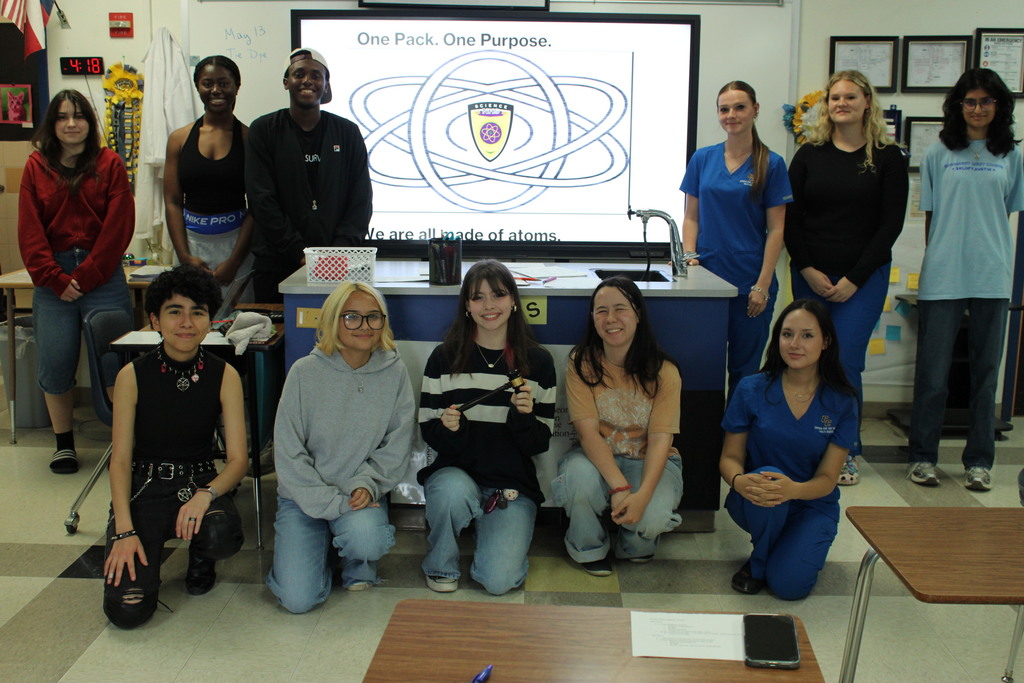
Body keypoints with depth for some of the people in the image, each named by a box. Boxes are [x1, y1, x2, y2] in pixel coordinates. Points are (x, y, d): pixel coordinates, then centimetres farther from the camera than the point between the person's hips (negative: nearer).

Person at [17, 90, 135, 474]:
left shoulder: (109, 165, 4)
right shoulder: (36, 168, 9)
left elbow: (119, 226, -3)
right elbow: (29, 231, 4)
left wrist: (86, 277, -8)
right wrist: (56, 279, -7)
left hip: (103, 279, -2)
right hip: (53, 281, 2)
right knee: (55, 364, 2)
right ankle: (64, 443, 17)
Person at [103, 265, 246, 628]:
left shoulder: (224, 376, -4)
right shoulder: (133, 376, -6)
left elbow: (238, 458, -6)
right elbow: (120, 459, -5)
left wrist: (206, 494, -27)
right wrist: (124, 530, -17)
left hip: (200, 484, 1)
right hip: (144, 487, -1)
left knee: (222, 536, -35)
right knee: (126, 609, -19)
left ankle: (200, 558, 5)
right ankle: (149, 547, 16)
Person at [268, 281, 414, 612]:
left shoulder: (394, 372, -5)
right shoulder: (305, 373, -10)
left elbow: (397, 445, 0)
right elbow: (288, 453, -10)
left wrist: (366, 484, -16)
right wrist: (331, 503, -17)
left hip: (361, 494, 1)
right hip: (304, 496, -1)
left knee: (365, 539, -34)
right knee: (298, 599, -16)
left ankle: (357, 567, 5)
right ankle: (321, 548, 19)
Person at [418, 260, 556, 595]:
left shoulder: (538, 361, 1)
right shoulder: (444, 358, -1)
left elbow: (540, 443, 2)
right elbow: (427, 431, 1)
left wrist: (525, 416, -19)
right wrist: (447, 427, -22)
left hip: (512, 483, 0)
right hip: (455, 473, 0)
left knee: (499, 581, -19)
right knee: (454, 492, -37)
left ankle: (495, 532, 17)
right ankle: (441, 565, -5)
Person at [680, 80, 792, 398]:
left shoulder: (771, 164, -2)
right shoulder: (703, 159, 6)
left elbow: (776, 230, -3)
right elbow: (692, 217, 9)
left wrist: (762, 286, -9)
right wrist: (690, 257, -8)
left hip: (750, 283, -2)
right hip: (707, 277, 2)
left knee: (744, 367, 6)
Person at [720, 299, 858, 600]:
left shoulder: (841, 403, -8)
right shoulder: (752, 390, -8)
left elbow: (827, 479, -9)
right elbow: (730, 457, -5)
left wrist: (793, 489, -32)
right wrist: (739, 481, -29)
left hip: (812, 504, 0)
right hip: (755, 504, 0)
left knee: (789, 584, -24)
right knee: (767, 477, -35)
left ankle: (804, 544, 13)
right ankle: (758, 562, -7)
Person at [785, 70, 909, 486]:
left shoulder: (887, 158, 1)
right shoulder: (809, 155, 6)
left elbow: (891, 224, -2)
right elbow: (790, 218, 5)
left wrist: (853, 279, -7)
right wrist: (809, 271, -5)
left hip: (863, 278, -2)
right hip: (810, 276, 2)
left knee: (845, 362, -7)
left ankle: (846, 452, 7)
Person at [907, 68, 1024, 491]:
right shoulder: (938, 154, 5)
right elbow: (929, 215, 7)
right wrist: (939, 259, 1)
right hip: (942, 277, -1)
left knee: (986, 372, 7)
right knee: (933, 372, 2)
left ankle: (979, 461, 17)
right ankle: (922, 457, 13)